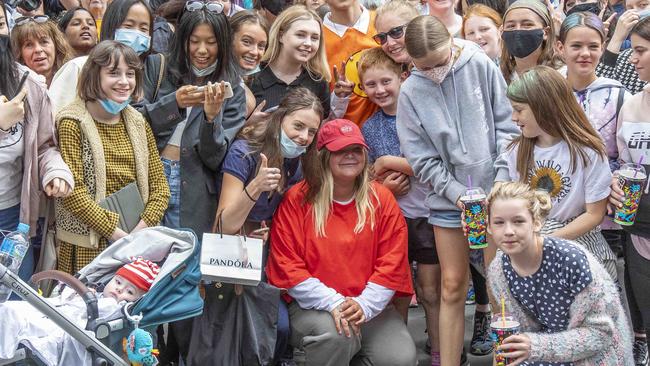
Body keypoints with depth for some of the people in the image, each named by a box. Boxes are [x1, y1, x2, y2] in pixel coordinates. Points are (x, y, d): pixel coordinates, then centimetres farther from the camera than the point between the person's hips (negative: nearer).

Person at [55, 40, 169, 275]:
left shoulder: (137, 123, 9)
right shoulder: (73, 123, -7)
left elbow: (159, 186, 7)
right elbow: (71, 191, -14)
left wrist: (142, 229, -9)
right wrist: (115, 233, -18)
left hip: (135, 243, 5)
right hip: (87, 244, -5)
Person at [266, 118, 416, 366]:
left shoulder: (381, 198, 4)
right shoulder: (297, 200, -4)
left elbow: (392, 262, 0)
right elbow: (286, 267, -8)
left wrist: (364, 304, -14)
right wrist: (333, 302, -18)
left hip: (370, 306, 3)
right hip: (312, 306, -3)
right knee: (335, 334, -35)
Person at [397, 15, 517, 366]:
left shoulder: (481, 66, -6)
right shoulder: (411, 91, -4)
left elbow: (506, 124, -2)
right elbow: (421, 158, -4)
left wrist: (503, 181, -9)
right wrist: (459, 193, -13)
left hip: (495, 193, -1)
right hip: (449, 200, 1)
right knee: (452, 287, 6)